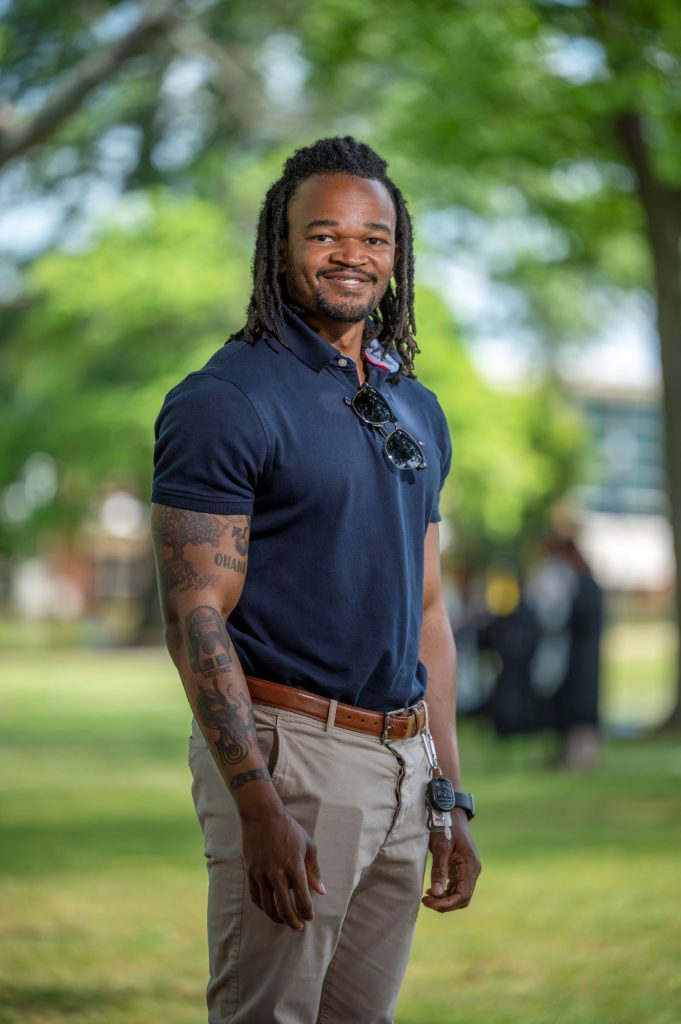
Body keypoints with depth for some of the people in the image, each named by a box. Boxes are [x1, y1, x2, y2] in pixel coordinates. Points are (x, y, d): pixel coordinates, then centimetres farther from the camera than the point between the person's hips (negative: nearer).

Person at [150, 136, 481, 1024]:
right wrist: (260, 806, -21)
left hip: (403, 762, 7)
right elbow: (196, 619, -13)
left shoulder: (418, 411, 16)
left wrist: (450, 798, 15)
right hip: (287, 749, -7)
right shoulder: (225, 401, -8)